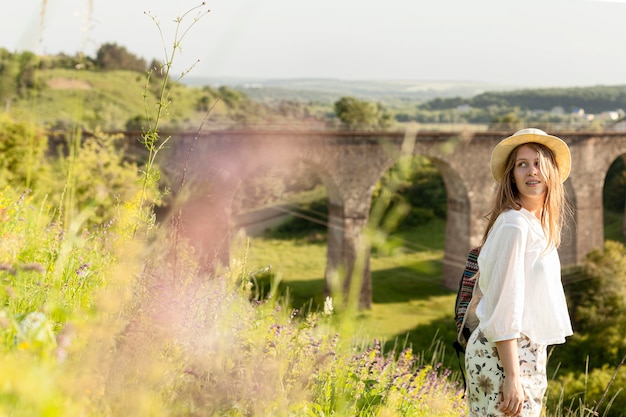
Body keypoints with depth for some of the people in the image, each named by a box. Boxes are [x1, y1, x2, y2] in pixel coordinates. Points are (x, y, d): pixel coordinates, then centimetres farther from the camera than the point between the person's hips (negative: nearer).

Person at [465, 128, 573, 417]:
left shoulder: (539, 224, 13)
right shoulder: (515, 224, -15)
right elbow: (504, 304, -20)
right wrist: (512, 377, -22)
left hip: (528, 351, 9)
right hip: (505, 354, -9)